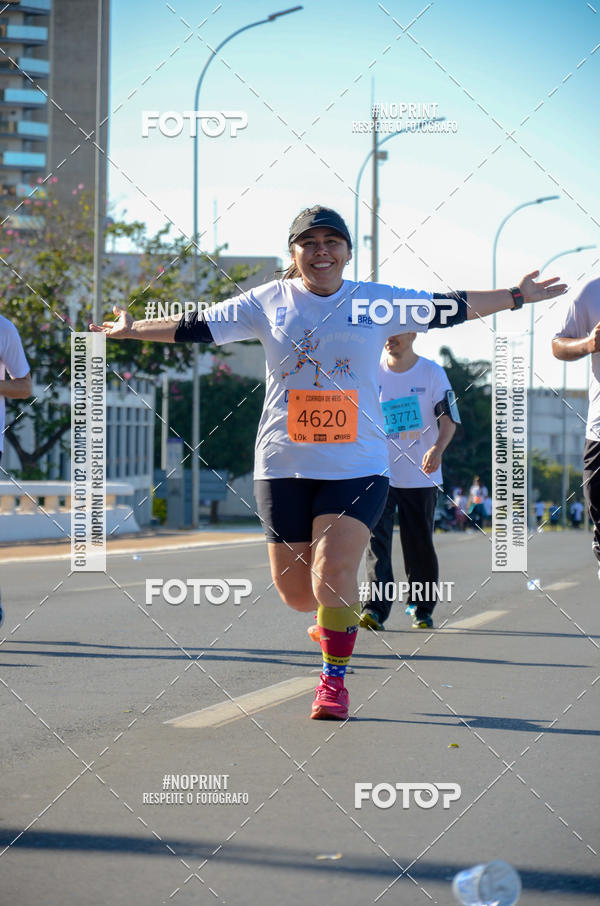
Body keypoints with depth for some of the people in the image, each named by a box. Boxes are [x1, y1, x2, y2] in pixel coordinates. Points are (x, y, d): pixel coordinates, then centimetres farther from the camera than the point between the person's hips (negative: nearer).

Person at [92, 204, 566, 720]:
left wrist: (516, 297, 12)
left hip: (358, 465, -1)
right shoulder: (268, 303, 5)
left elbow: (449, 309, 11)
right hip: (284, 465, 1)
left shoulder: (378, 303, 5)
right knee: (295, 591, 3)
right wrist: (133, 330, 3)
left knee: (333, 574, -16)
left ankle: (334, 681, 1)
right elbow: (199, 327, 7)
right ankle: (337, 617, 38)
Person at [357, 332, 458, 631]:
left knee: (420, 545, 5)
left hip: (421, 476, 0)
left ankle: (420, 607, 23)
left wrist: (437, 448, -24)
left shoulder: (432, 373, -1)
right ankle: (375, 608, -20)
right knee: (376, 539, -14)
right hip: (379, 472, 1)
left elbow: (449, 420, -5)